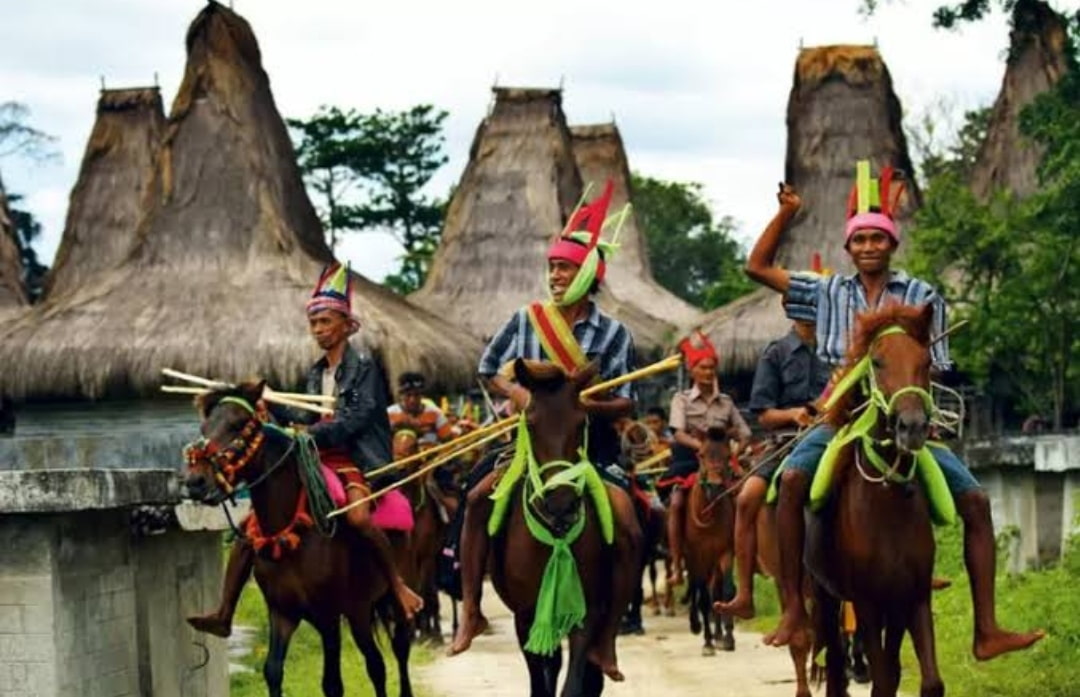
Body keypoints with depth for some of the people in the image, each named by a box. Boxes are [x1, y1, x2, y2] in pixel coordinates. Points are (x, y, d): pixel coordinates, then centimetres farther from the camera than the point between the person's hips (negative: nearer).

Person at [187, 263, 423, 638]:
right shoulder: (316, 373, 19)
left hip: (356, 460, -7)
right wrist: (271, 403, 7)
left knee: (357, 515, -40)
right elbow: (306, 421, 18)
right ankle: (224, 615, -3)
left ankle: (399, 585, -19)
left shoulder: (363, 366, -3)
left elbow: (358, 418, -14)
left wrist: (314, 433, -22)